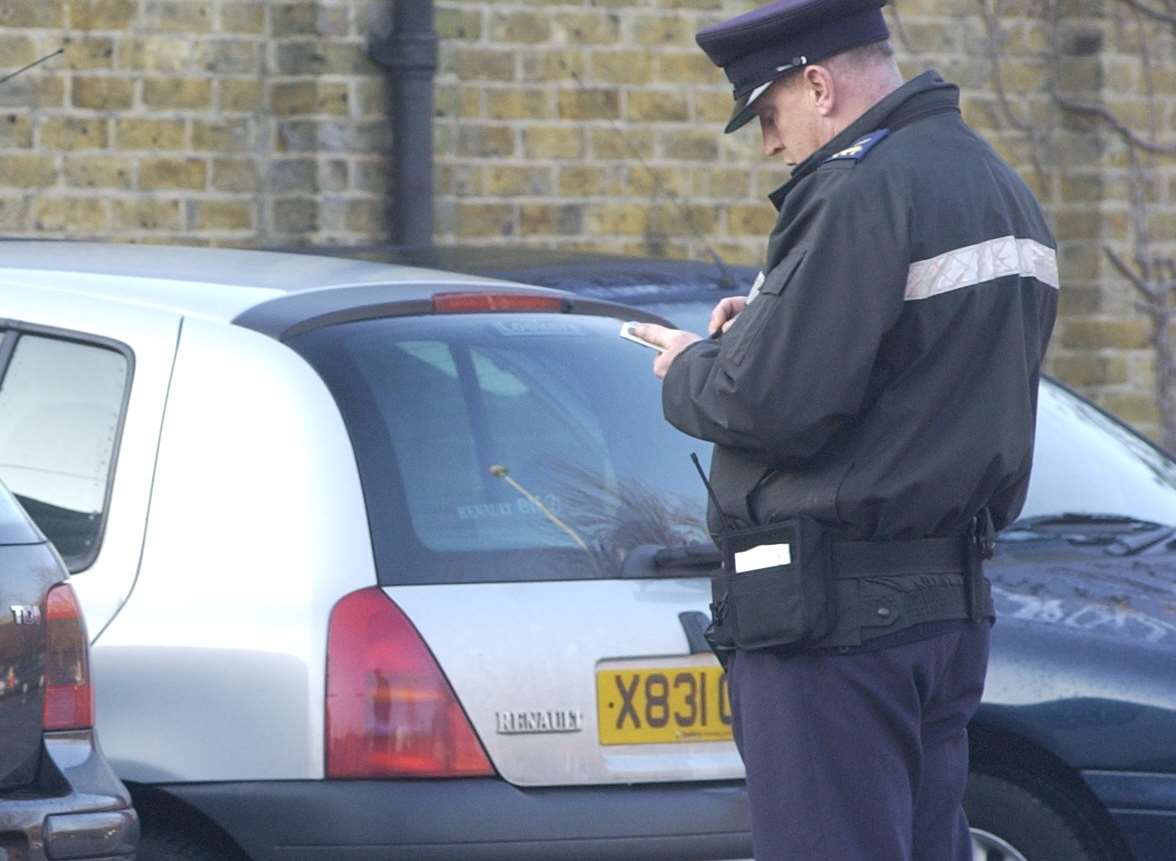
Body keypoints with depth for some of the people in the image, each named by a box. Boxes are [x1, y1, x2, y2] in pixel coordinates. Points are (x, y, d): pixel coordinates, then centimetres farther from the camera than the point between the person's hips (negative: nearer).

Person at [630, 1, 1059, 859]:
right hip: (953, 598, 10)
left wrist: (689, 369, 1)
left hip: (835, 611, -10)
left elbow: (770, 406, -20)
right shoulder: (999, 187, 16)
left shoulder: (861, 194, -16)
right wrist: (770, 328, 13)